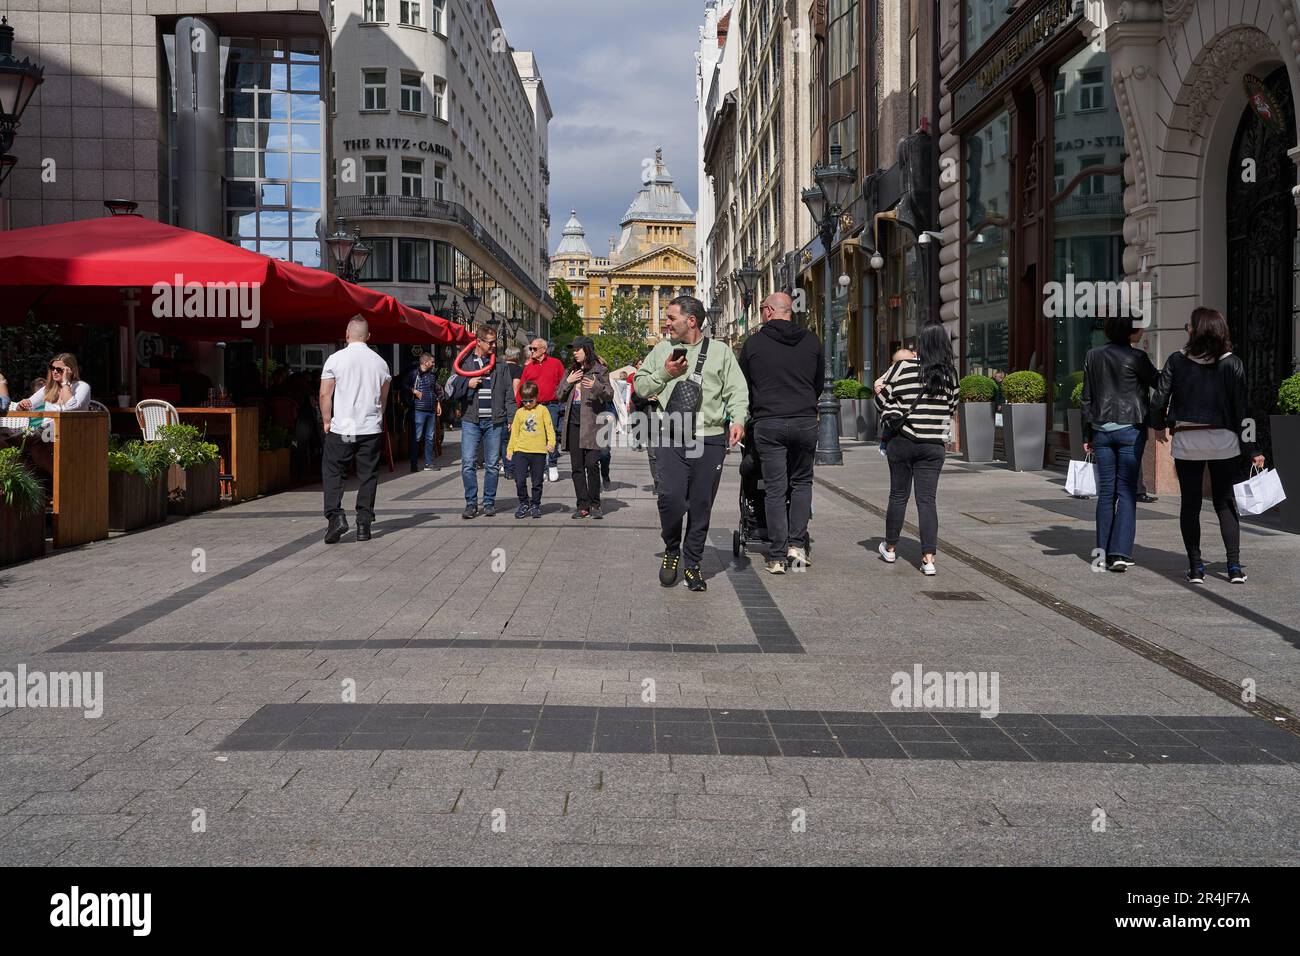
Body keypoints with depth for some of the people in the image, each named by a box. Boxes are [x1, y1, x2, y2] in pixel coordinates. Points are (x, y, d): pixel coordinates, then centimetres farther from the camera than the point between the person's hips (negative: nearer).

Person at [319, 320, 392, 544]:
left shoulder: (335, 359, -4)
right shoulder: (380, 362, 5)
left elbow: (325, 394, -4)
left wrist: (327, 421, 6)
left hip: (341, 428, -2)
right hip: (371, 428, 2)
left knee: (333, 472, 5)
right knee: (368, 475, 7)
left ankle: (335, 517, -10)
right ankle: (364, 525, 7)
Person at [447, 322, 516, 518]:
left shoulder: (500, 364, 9)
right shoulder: (464, 362, 7)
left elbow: (509, 393, 9)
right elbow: (452, 391, 7)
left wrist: (512, 418, 2)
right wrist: (467, 384, -10)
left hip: (495, 421, 1)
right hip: (471, 420, -1)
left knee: (492, 464, 5)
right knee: (467, 463, -7)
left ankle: (489, 503, 15)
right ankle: (471, 503, 2)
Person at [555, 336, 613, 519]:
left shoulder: (599, 370, 2)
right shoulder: (572, 371, 19)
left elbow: (609, 394, -8)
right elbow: (559, 396, 17)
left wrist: (596, 386, -26)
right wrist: (568, 381, 1)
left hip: (591, 423, -5)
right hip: (573, 423, 5)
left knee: (592, 464, -10)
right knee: (577, 466, 4)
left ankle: (594, 504, 0)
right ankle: (583, 505, 8)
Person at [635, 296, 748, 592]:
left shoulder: (721, 352, 9)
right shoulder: (662, 350, 15)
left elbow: (737, 390, 4)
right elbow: (639, 386, 16)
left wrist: (738, 420, -14)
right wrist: (664, 373, -1)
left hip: (710, 440, -1)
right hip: (671, 440, 1)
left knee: (701, 506, 3)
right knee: (670, 498, -14)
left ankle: (692, 565, 16)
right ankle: (671, 551, 12)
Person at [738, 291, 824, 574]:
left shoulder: (753, 343, 1)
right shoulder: (812, 341, 6)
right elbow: (819, 383, 15)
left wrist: (752, 413, 27)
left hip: (768, 424, -1)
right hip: (805, 423, 1)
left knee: (775, 490, 3)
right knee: (802, 482, 17)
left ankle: (777, 557, 3)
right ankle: (797, 543, 7)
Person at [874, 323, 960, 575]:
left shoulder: (903, 368, -8)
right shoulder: (950, 374, 1)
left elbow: (881, 398, 0)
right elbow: (952, 406, 12)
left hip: (902, 441, -1)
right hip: (934, 445, 1)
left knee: (898, 495, 12)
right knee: (927, 500, 2)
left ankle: (890, 548, 27)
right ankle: (928, 557, -6)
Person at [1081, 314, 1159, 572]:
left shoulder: (1093, 356, 5)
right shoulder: (1135, 357, -11)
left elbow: (1087, 398, 8)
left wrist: (1086, 435, 13)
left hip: (1101, 430, 4)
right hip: (1130, 430, -4)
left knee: (1106, 491, 9)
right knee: (1126, 491, -2)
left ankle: (1104, 551, 10)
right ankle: (1120, 552, -9)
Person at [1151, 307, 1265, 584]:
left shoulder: (1177, 361, -5)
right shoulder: (1233, 364, -3)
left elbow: (1159, 400, -5)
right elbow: (1242, 408, -3)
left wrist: (1159, 426, 16)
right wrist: (1252, 449, 2)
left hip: (1186, 441, -1)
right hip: (1224, 440, 1)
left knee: (1190, 504, 9)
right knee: (1225, 502, 10)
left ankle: (1195, 567, 7)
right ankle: (1234, 566, 2)